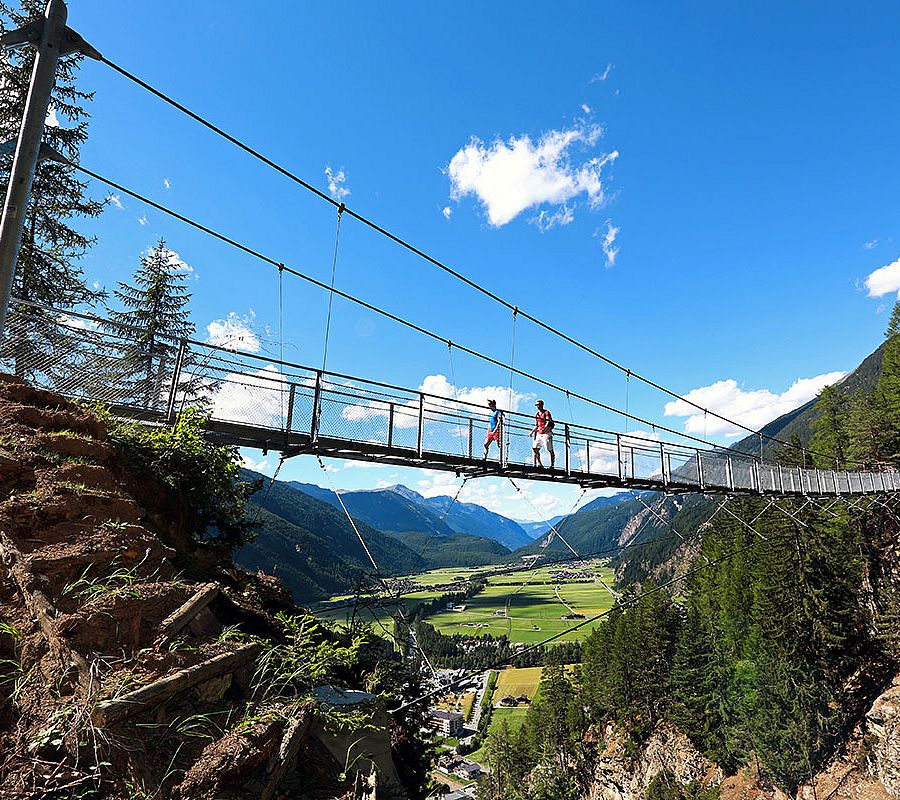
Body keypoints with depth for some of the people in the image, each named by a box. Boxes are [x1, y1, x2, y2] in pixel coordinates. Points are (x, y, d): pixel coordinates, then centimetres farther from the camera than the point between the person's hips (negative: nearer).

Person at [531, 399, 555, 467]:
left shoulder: (546, 412, -3)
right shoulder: (536, 415, 17)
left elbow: (548, 422, -17)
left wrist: (545, 428, -36)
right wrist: (532, 432, 11)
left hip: (546, 433, -7)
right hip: (539, 434, 7)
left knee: (550, 450, -7)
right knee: (535, 448, -2)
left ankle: (552, 465, -1)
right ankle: (539, 464, 4)